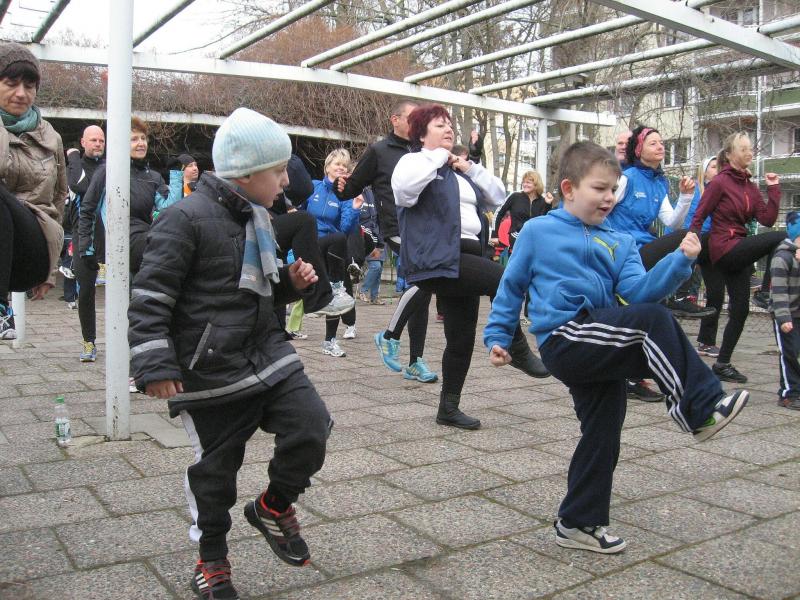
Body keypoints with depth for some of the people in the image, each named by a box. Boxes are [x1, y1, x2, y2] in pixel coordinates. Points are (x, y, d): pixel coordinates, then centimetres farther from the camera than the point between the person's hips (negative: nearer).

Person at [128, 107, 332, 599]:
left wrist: (291, 283, 4)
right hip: (210, 373, -6)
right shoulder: (186, 218, -14)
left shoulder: (257, 217, 12)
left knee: (311, 430, -7)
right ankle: (212, 559, 30)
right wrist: (155, 366, -20)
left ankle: (275, 506, 21)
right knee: (215, 469, 6)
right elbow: (150, 298, -15)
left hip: (268, 354, 7)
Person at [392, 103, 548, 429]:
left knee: (462, 338, 8)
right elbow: (404, 187, -23)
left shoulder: (458, 170, 26)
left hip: (465, 258, 8)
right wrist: (437, 157, -12)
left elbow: (498, 197, 21)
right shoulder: (414, 161, 2)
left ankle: (448, 408, 18)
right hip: (438, 259, -8)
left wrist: (471, 168, 9)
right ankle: (520, 351, -7)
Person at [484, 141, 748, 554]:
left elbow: (638, 290, 1)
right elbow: (511, 287, 11)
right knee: (652, 320, -24)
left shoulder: (618, 244, 15)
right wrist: (497, 336, 10)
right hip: (565, 339, -6)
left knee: (602, 435, 8)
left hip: (600, 351, 6)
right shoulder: (537, 232, 3)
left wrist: (679, 261, -13)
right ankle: (697, 407, -21)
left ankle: (578, 523, 23)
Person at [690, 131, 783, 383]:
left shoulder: (750, 187, 12)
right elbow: (698, 218, -10)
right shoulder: (719, 182, -8)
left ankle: (722, 363, 16)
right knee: (782, 238, -20)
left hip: (739, 253, 7)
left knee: (740, 310, 8)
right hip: (724, 247, -7)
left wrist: (774, 189, -2)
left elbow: (767, 219, 3)